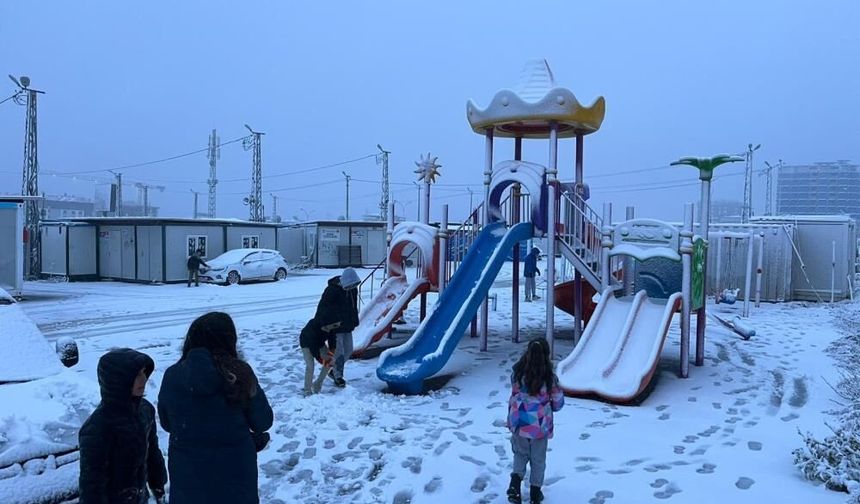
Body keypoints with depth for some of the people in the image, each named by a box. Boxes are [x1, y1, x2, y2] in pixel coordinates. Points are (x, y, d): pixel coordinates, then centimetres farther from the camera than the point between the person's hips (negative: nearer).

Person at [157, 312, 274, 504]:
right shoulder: (238, 373, -17)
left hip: (187, 472, 2)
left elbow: (167, 424, 6)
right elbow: (263, 422, -8)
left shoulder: (172, 376, -10)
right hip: (234, 470, -2)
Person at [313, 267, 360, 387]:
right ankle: (338, 377, 12)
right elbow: (322, 307, -22)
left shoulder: (353, 289, 2)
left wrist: (354, 321, 16)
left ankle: (334, 369, 33)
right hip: (335, 327, -7)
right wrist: (320, 323, -24)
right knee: (339, 352, -3)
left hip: (347, 327, 7)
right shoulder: (332, 290, -21)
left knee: (348, 350, 13)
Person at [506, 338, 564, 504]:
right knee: (538, 459, 17)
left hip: (519, 423, 2)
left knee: (520, 453, 22)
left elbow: (514, 396, 2)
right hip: (540, 425, -1)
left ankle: (515, 482, 2)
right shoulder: (549, 378, -15)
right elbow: (558, 402, -4)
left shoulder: (517, 374, -9)